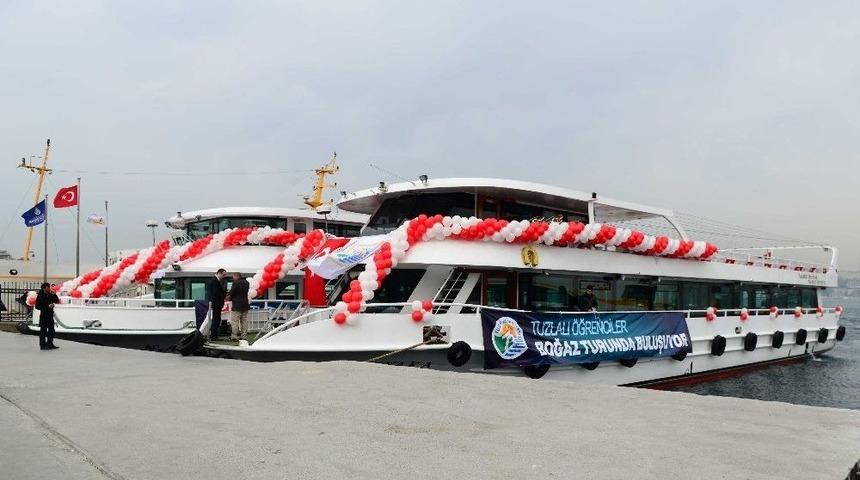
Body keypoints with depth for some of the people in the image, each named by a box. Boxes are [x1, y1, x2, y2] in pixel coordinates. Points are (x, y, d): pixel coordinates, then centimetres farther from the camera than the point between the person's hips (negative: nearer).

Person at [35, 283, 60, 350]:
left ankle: (50, 344, 22)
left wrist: (54, 295, -2)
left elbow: (57, 301, 12)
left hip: (50, 315, 8)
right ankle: (43, 345, 3)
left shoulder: (50, 295, 10)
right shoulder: (40, 296, -10)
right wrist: (47, 306, -21)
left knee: (51, 329, 13)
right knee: (43, 330, -2)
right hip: (43, 315, -7)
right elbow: (37, 306, -14)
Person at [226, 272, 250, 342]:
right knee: (244, 321, 9)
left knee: (234, 321, -2)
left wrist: (229, 296, 10)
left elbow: (231, 292, -13)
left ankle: (234, 336, -2)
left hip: (237, 305, -8)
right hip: (245, 305, 8)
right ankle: (243, 336, 11)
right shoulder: (246, 282, 10)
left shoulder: (236, 283, -13)